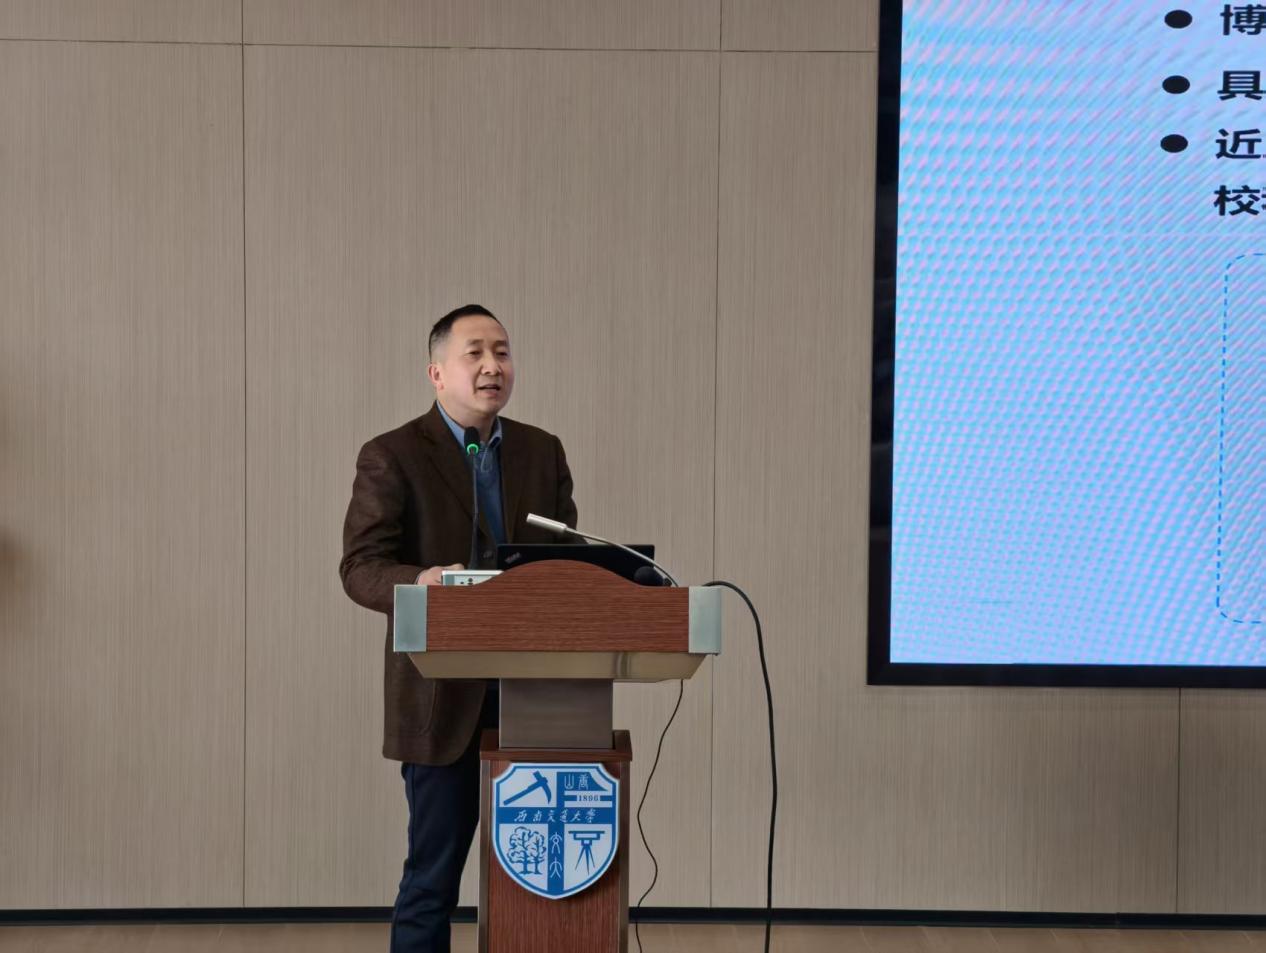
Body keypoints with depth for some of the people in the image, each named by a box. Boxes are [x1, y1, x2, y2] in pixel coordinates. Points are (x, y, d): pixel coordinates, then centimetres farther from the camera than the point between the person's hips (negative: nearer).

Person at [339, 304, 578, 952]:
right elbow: (360, 568, -11)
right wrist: (419, 582, -31)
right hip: (443, 694, -4)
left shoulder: (542, 452, 11)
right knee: (432, 877, 3)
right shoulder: (391, 457, -4)